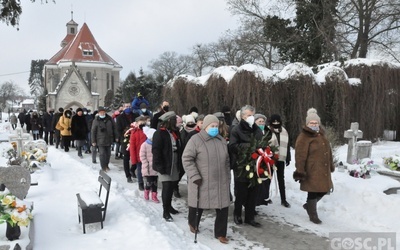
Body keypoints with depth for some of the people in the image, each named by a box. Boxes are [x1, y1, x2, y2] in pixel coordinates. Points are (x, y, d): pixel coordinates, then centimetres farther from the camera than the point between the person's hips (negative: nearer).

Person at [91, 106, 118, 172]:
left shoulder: (109, 119, 3)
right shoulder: (96, 120, -4)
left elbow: (114, 128, 10)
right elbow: (93, 131, -3)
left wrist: (116, 137, 8)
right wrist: (93, 141, -5)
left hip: (109, 140, 4)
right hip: (100, 141, -3)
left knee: (108, 154, 12)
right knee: (102, 154, -6)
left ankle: (106, 165, 29)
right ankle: (103, 167, 3)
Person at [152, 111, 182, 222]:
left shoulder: (175, 133, 12)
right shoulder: (159, 133, -12)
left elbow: (179, 149, 16)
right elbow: (156, 151, -17)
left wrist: (180, 163, 11)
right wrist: (160, 166, -21)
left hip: (175, 166, 7)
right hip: (165, 167, -7)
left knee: (171, 187, 15)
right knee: (166, 188, -5)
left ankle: (169, 206, 31)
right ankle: (165, 211, 5)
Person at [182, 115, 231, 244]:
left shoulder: (222, 140, 9)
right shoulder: (196, 140, -11)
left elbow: (226, 161, 17)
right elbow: (187, 159, -14)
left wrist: (228, 178, 15)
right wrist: (195, 176, -19)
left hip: (220, 182, 5)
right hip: (201, 182, -5)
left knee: (223, 207, 5)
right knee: (198, 206, 14)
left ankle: (220, 233, 23)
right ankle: (193, 224, 44)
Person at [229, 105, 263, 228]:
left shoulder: (257, 130, 12)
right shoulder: (236, 130, -7)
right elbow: (232, 147, -17)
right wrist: (248, 146, -25)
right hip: (241, 167, -5)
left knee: (253, 193, 11)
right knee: (241, 193, 5)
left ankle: (250, 217, 24)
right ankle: (237, 214, 26)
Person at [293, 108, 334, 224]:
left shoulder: (321, 135, 14)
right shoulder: (303, 137, -13)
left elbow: (328, 151, 22)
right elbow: (300, 156, -17)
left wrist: (331, 165, 24)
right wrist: (300, 171, -21)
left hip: (323, 170, 8)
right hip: (311, 170, -8)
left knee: (323, 190, 15)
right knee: (313, 191, -1)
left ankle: (309, 205, 37)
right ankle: (313, 215, 16)